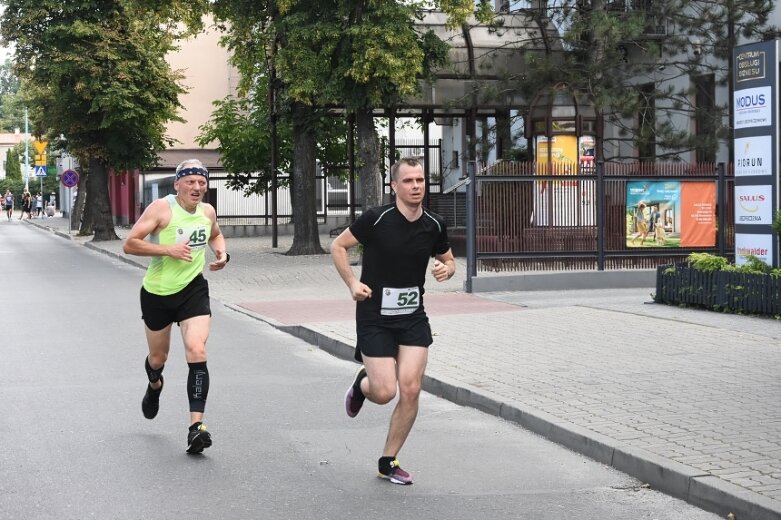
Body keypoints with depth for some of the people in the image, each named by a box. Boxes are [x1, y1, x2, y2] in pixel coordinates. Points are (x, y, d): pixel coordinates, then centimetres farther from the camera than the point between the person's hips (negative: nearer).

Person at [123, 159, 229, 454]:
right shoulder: (161, 209, -14)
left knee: (197, 352, -18)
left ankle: (196, 426, -21)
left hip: (193, 289, 2)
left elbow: (215, 235, 27)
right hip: (157, 293, -2)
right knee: (158, 357, 15)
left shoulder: (207, 211, 3)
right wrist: (168, 249, -27)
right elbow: (130, 244, -19)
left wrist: (221, 254, 5)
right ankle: (155, 386, 55)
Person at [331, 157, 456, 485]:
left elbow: (448, 260, 17)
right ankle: (361, 384, 32)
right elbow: (337, 246, -2)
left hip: (413, 317, 4)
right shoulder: (376, 219, -13)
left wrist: (446, 269, -7)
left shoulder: (434, 226, -1)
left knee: (410, 389, -6)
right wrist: (352, 283, -13)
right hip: (374, 317, -4)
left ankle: (388, 462, 12)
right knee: (385, 392, -9)